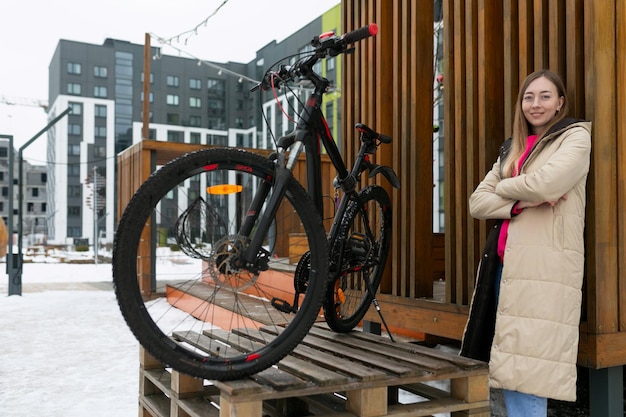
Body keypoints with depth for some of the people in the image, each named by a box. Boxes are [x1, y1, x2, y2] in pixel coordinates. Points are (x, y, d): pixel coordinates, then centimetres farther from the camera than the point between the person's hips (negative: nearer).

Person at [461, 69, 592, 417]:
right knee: (511, 367, 8)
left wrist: (504, 186, 3)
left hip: (545, 266, -6)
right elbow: (477, 202, 10)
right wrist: (521, 202, -7)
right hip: (508, 262, 6)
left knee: (526, 370, -9)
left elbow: (546, 183, -16)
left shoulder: (576, 136, 4)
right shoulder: (512, 148, 21)